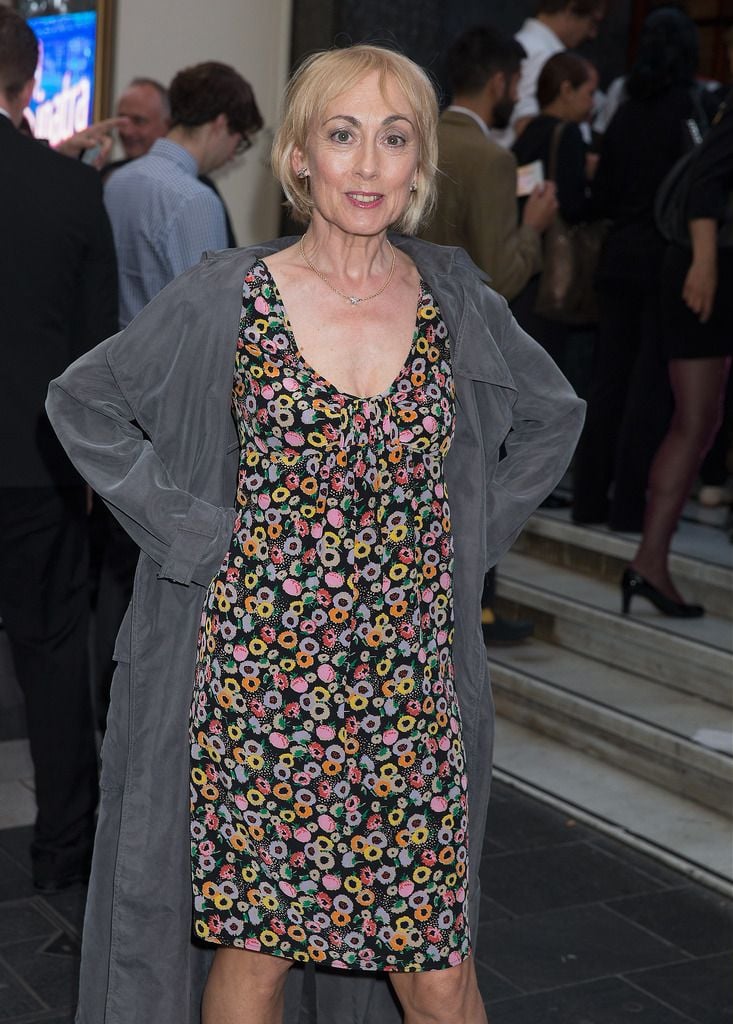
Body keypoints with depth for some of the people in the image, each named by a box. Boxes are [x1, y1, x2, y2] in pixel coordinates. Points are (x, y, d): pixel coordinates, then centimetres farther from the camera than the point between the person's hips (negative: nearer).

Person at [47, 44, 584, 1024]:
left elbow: (554, 417, 18)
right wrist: (187, 527, -4)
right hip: (257, 674, -2)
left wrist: (473, 533, 7)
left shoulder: (457, 299, 3)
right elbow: (81, 401, 4)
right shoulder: (226, 298, -4)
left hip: (411, 679, 2)